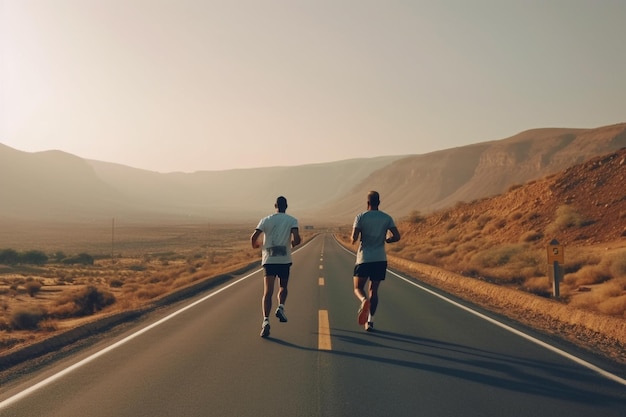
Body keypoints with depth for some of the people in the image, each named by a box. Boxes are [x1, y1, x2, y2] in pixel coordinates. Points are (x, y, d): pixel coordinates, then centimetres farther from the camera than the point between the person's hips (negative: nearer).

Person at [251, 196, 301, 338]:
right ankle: (281, 307, -3)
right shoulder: (292, 220, 3)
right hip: (285, 259, 0)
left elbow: (253, 237, -2)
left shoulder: (266, 220, 6)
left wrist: (255, 245, 21)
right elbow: (296, 238, -12)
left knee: (268, 292, -4)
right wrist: (293, 244, 12)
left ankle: (266, 321, -20)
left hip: (268, 259, 0)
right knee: (283, 287, 23)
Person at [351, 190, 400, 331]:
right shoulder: (387, 218, 4)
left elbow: (354, 238, -13)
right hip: (380, 259, 3)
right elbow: (397, 236, -4)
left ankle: (364, 301, -27)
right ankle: (370, 321, 7)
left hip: (364, 259, -2)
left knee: (358, 288, 8)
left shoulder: (361, 217, -3)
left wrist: (353, 240, 11)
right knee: (373, 290, 13)